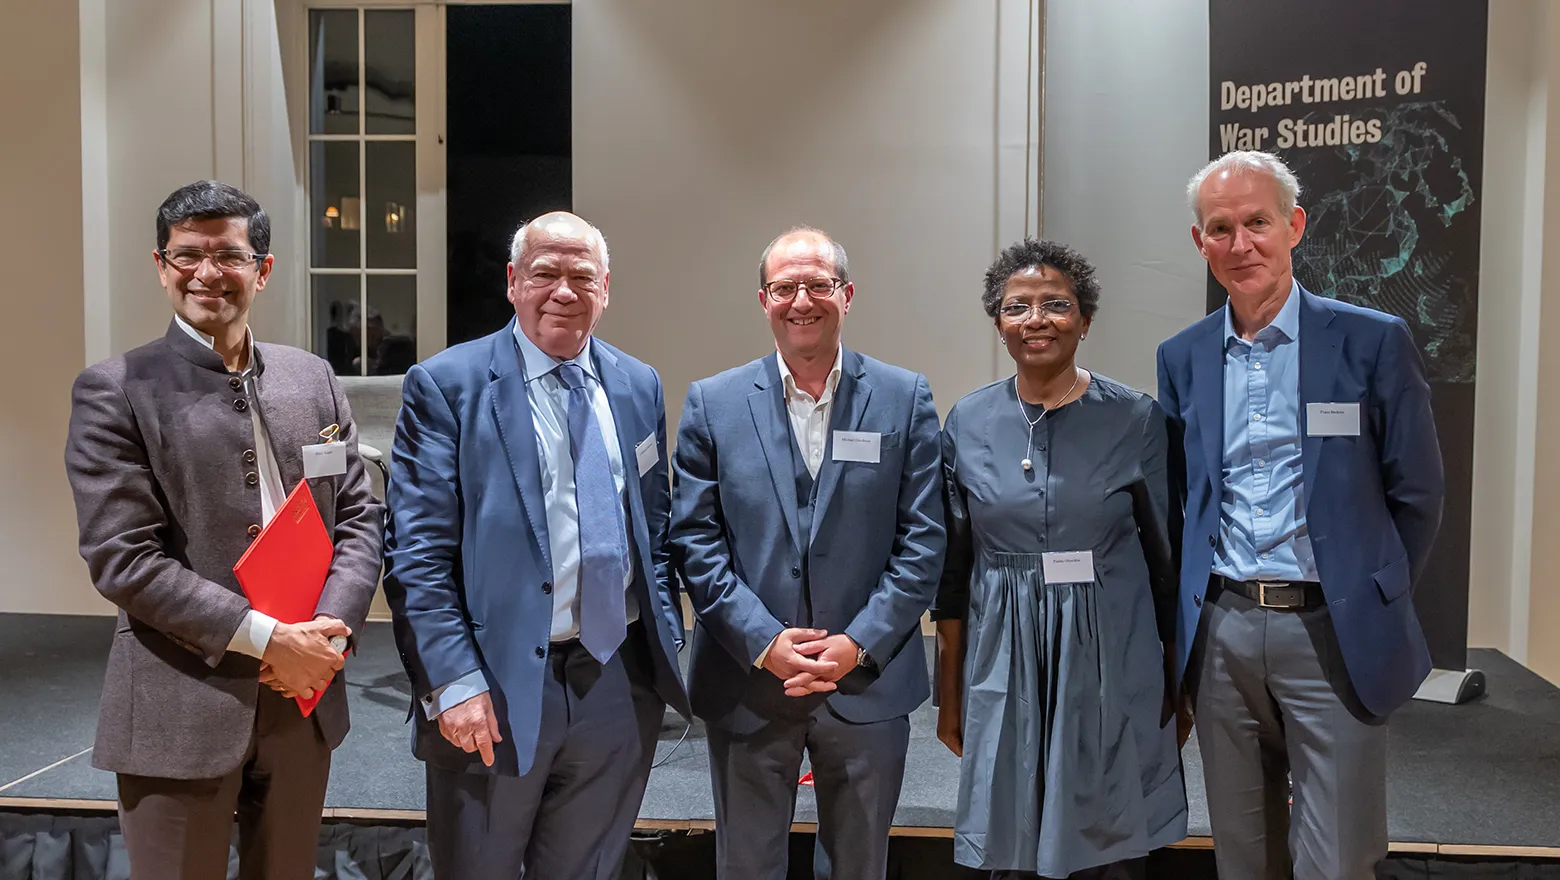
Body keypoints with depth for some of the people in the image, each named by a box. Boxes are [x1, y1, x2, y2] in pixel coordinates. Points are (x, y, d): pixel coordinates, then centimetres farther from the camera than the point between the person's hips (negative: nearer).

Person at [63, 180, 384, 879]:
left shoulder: (312, 378, 7)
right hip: (181, 709, -4)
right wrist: (268, 638, -17)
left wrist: (329, 631, -10)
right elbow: (122, 557, -13)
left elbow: (358, 516, 6)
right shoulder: (114, 391, -6)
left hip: (302, 700, 4)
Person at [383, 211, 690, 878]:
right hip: (497, 684, -4)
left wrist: (665, 654, 7)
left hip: (620, 686, 4)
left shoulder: (638, 387, 8)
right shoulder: (446, 385, -6)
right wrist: (453, 682, -16)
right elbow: (416, 552, -10)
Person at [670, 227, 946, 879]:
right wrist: (763, 643, -12)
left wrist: (860, 643, -11)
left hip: (868, 685, 0)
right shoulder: (713, 403, 1)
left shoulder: (904, 399, 0)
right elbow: (694, 540, -3)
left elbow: (922, 540, -3)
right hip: (746, 685, 0)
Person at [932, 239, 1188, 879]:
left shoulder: (1135, 419, -4)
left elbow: (1166, 557, 2)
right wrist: (949, 693, 6)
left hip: (1110, 660, -1)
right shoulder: (968, 423, 1)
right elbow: (953, 568, 5)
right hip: (1005, 662, 1)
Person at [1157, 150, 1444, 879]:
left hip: (1333, 635, -3)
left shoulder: (1373, 341, -4)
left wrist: (1369, 603, 3)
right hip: (1219, 638, 3)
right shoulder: (1181, 358, 6)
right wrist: (1195, 611, 8)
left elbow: (1416, 496, 1)